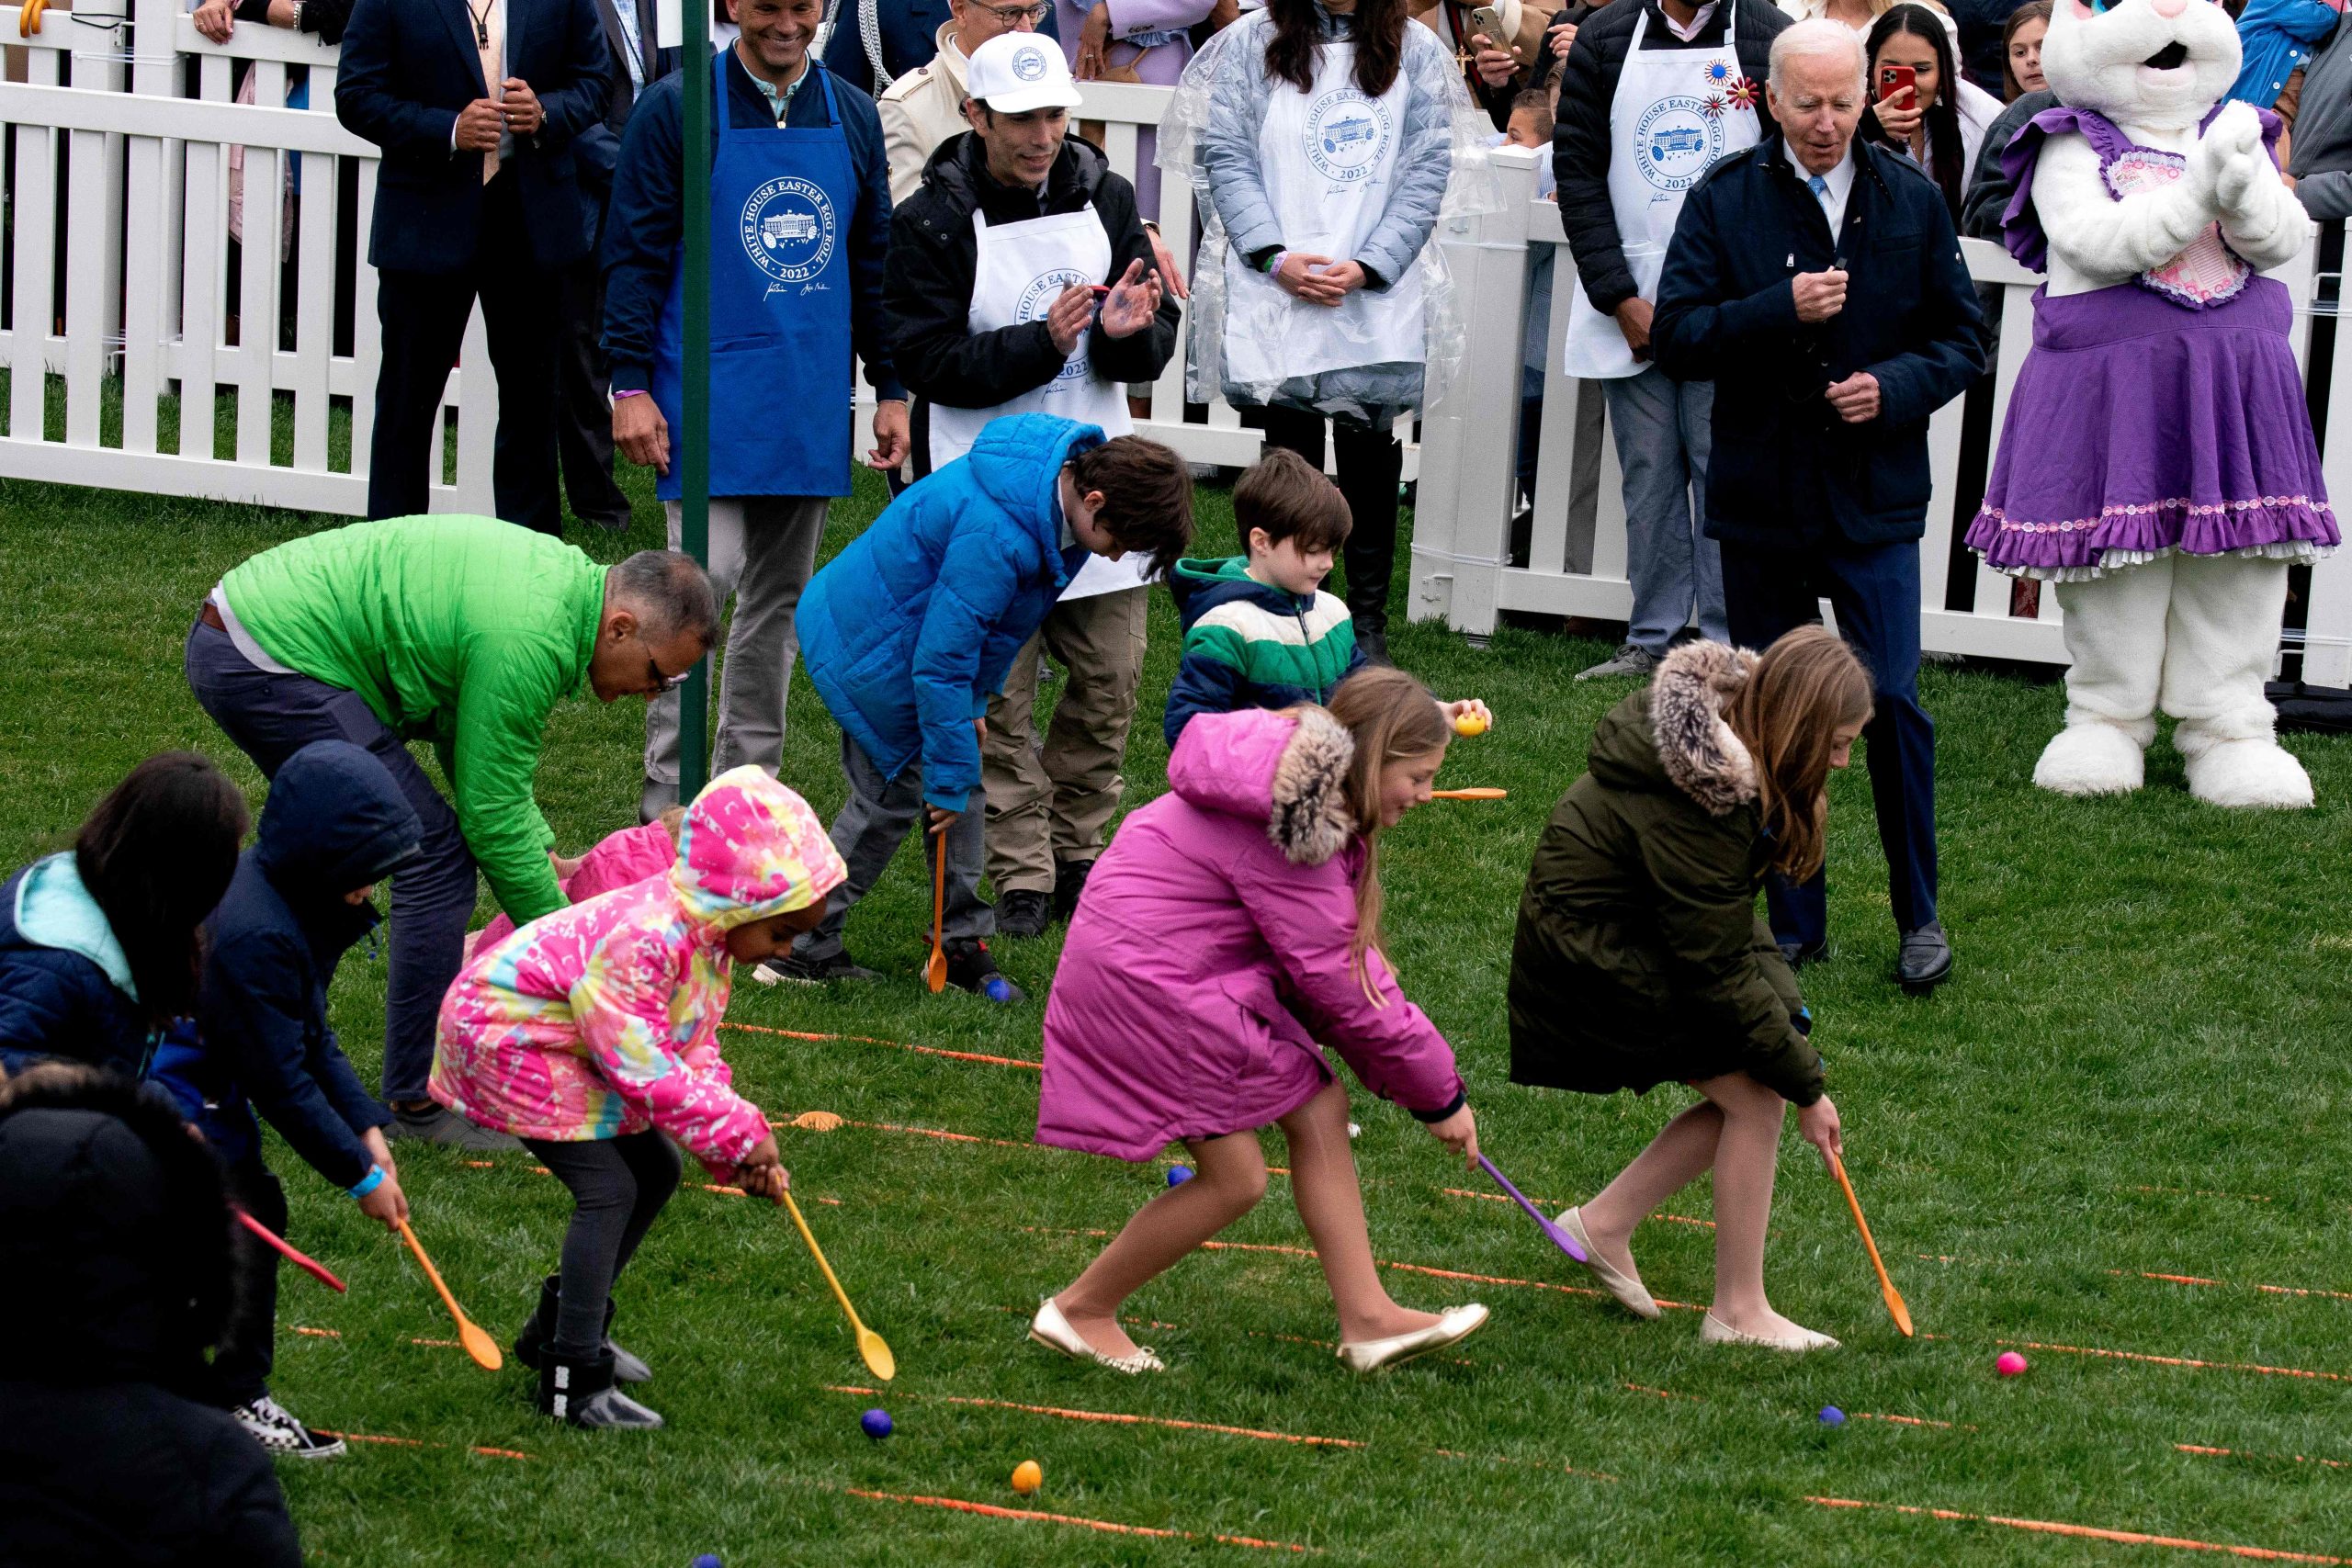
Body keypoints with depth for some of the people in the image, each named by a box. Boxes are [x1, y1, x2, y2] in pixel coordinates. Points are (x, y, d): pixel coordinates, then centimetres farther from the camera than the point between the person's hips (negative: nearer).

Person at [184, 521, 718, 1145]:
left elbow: (482, 749, 20)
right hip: (270, 662, -11)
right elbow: (492, 814, -14)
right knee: (435, 855, -9)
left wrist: (542, 855, 14)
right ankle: (420, 1101, -1)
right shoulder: (529, 642, -21)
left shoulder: (563, 573, 9)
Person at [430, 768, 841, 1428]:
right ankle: (574, 1380, -14)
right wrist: (740, 1135, -22)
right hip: (505, 1039, -10)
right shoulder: (643, 941, -34)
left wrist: (743, 1151, -6)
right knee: (609, 1188, -17)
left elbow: (693, 1053, 6)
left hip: (567, 1049, 10)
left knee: (656, 1171, 14)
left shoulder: (709, 939, -2)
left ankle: (560, 1328, 27)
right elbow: (650, 1075, -30)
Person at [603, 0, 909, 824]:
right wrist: (630, 384, -11)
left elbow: (874, 262, 16)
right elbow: (634, 251, -4)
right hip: (709, 399, -5)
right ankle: (667, 802, -7)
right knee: (702, 582, -12)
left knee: (779, 599, 10)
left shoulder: (852, 116, 10)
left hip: (813, 404, 5)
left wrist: (890, 390, 12)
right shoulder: (677, 108, -4)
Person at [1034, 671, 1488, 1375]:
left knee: (1319, 1110, 5)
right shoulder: (1293, 824, -26)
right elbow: (1338, 982, -20)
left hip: (1206, 969, 10)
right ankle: (1079, 1311, 12)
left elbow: (1348, 950, 8)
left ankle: (1366, 1319, 10)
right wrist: (1439, 1093, -9)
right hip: (1143, 975, -10)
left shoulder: (1317, 799, 4)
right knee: (1235, 1178, -4)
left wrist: (1418, 1076, 1)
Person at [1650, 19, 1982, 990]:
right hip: (1759, 501, 1)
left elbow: (1962, 339, 8)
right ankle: (1795, 923, 17)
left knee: (1890, 700, -7)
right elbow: (1675, 336, -6)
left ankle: (1919, 914, 8)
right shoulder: (1724, 203, 0)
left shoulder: (1912, 202, 4)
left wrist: (1898, 386, -12)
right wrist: (1781, 310, -20)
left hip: (1876, 500, -1)